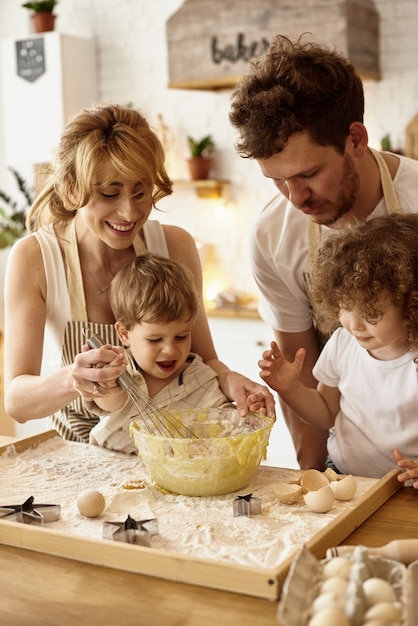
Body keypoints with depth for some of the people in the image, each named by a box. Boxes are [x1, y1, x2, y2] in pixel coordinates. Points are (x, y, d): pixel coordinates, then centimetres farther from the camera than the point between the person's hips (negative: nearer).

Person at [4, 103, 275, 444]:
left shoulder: (176, 246, -8)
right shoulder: (33, 258, -14)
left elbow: (203, 358, 0)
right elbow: (16, 400, -19)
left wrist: (229, 379, -23)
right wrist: (70, 381, -40)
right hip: (77, 454, 1)